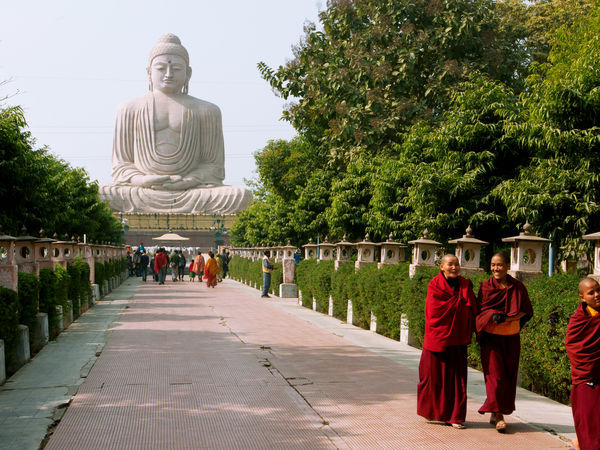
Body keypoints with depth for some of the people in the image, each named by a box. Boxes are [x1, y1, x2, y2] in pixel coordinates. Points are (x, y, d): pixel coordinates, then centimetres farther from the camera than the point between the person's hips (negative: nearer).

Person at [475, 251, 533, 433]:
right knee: (495, 373, -6)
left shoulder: (517, 286, 1)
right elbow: (479, 310, 4)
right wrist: (492, 316, -16)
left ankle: (495, 412, 17)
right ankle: (498, 413, -1)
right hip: (491, 336, -2)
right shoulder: (486, 286, 1)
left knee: (508, 375, 5)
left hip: (511, 337, 2)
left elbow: (527, 312, 2)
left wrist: (507, 317, -13)